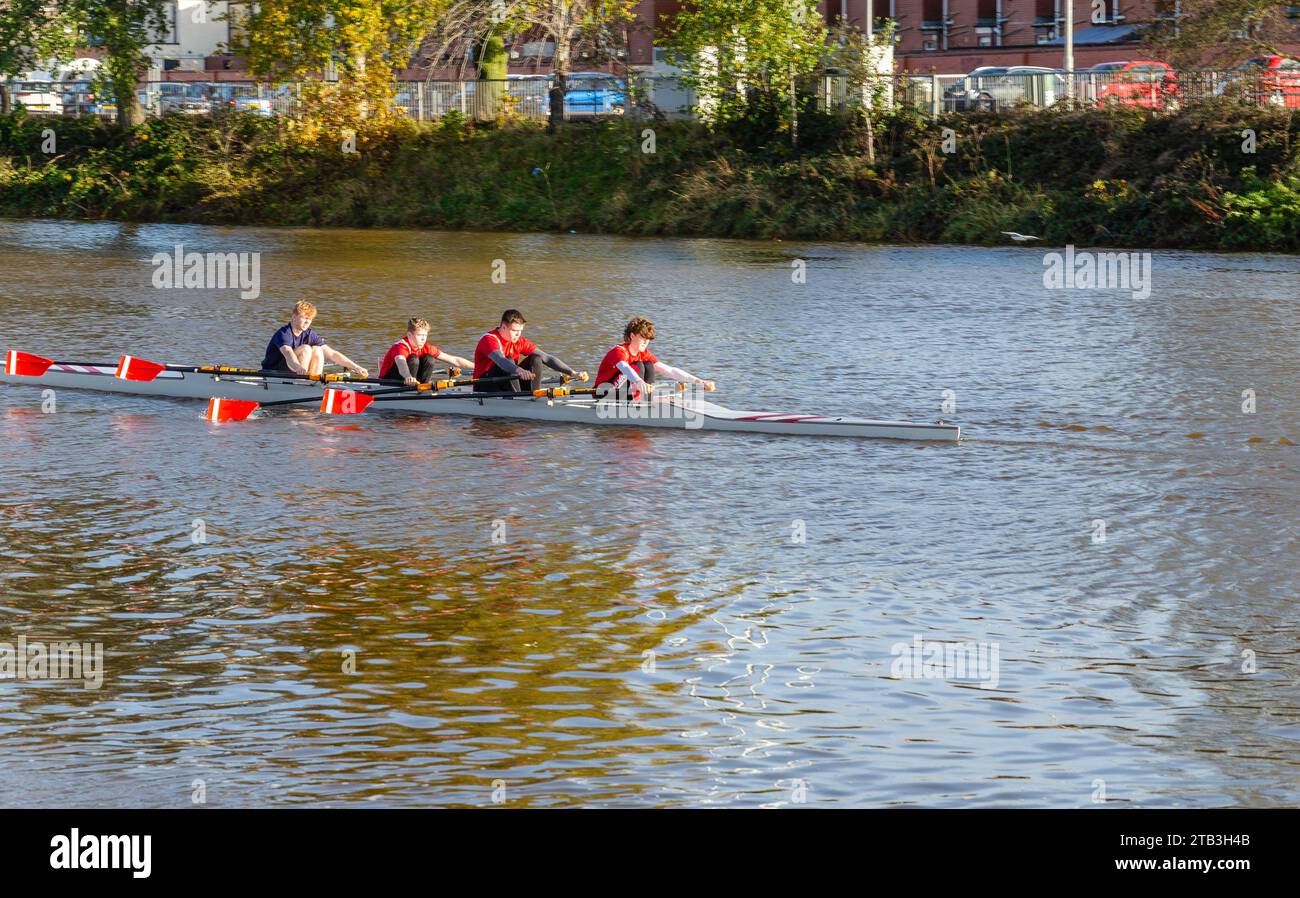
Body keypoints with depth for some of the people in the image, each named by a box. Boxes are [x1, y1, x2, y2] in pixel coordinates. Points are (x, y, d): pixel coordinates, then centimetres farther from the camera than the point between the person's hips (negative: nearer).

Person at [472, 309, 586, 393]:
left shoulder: (520, 342, 2)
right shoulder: (489, 339, -19)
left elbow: (547, 358, -3)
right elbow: (499, 359, -41)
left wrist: (574, 373, -14)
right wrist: (518, 370, -61)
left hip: (508, 382, 7)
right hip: (484, 386, -7)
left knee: (536, 359, -6)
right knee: (508, 361, -32)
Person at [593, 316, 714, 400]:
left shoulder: (644, 354, 3)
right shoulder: (619, 351, -20)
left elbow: (669, 370, -3)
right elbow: (624, 368, -44)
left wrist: (698, 381, -13)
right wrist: (639, 382, -65)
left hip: (622, 392, 7)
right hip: (605, 394, -7)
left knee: (649, 366, -8)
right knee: (637, 366, -24)